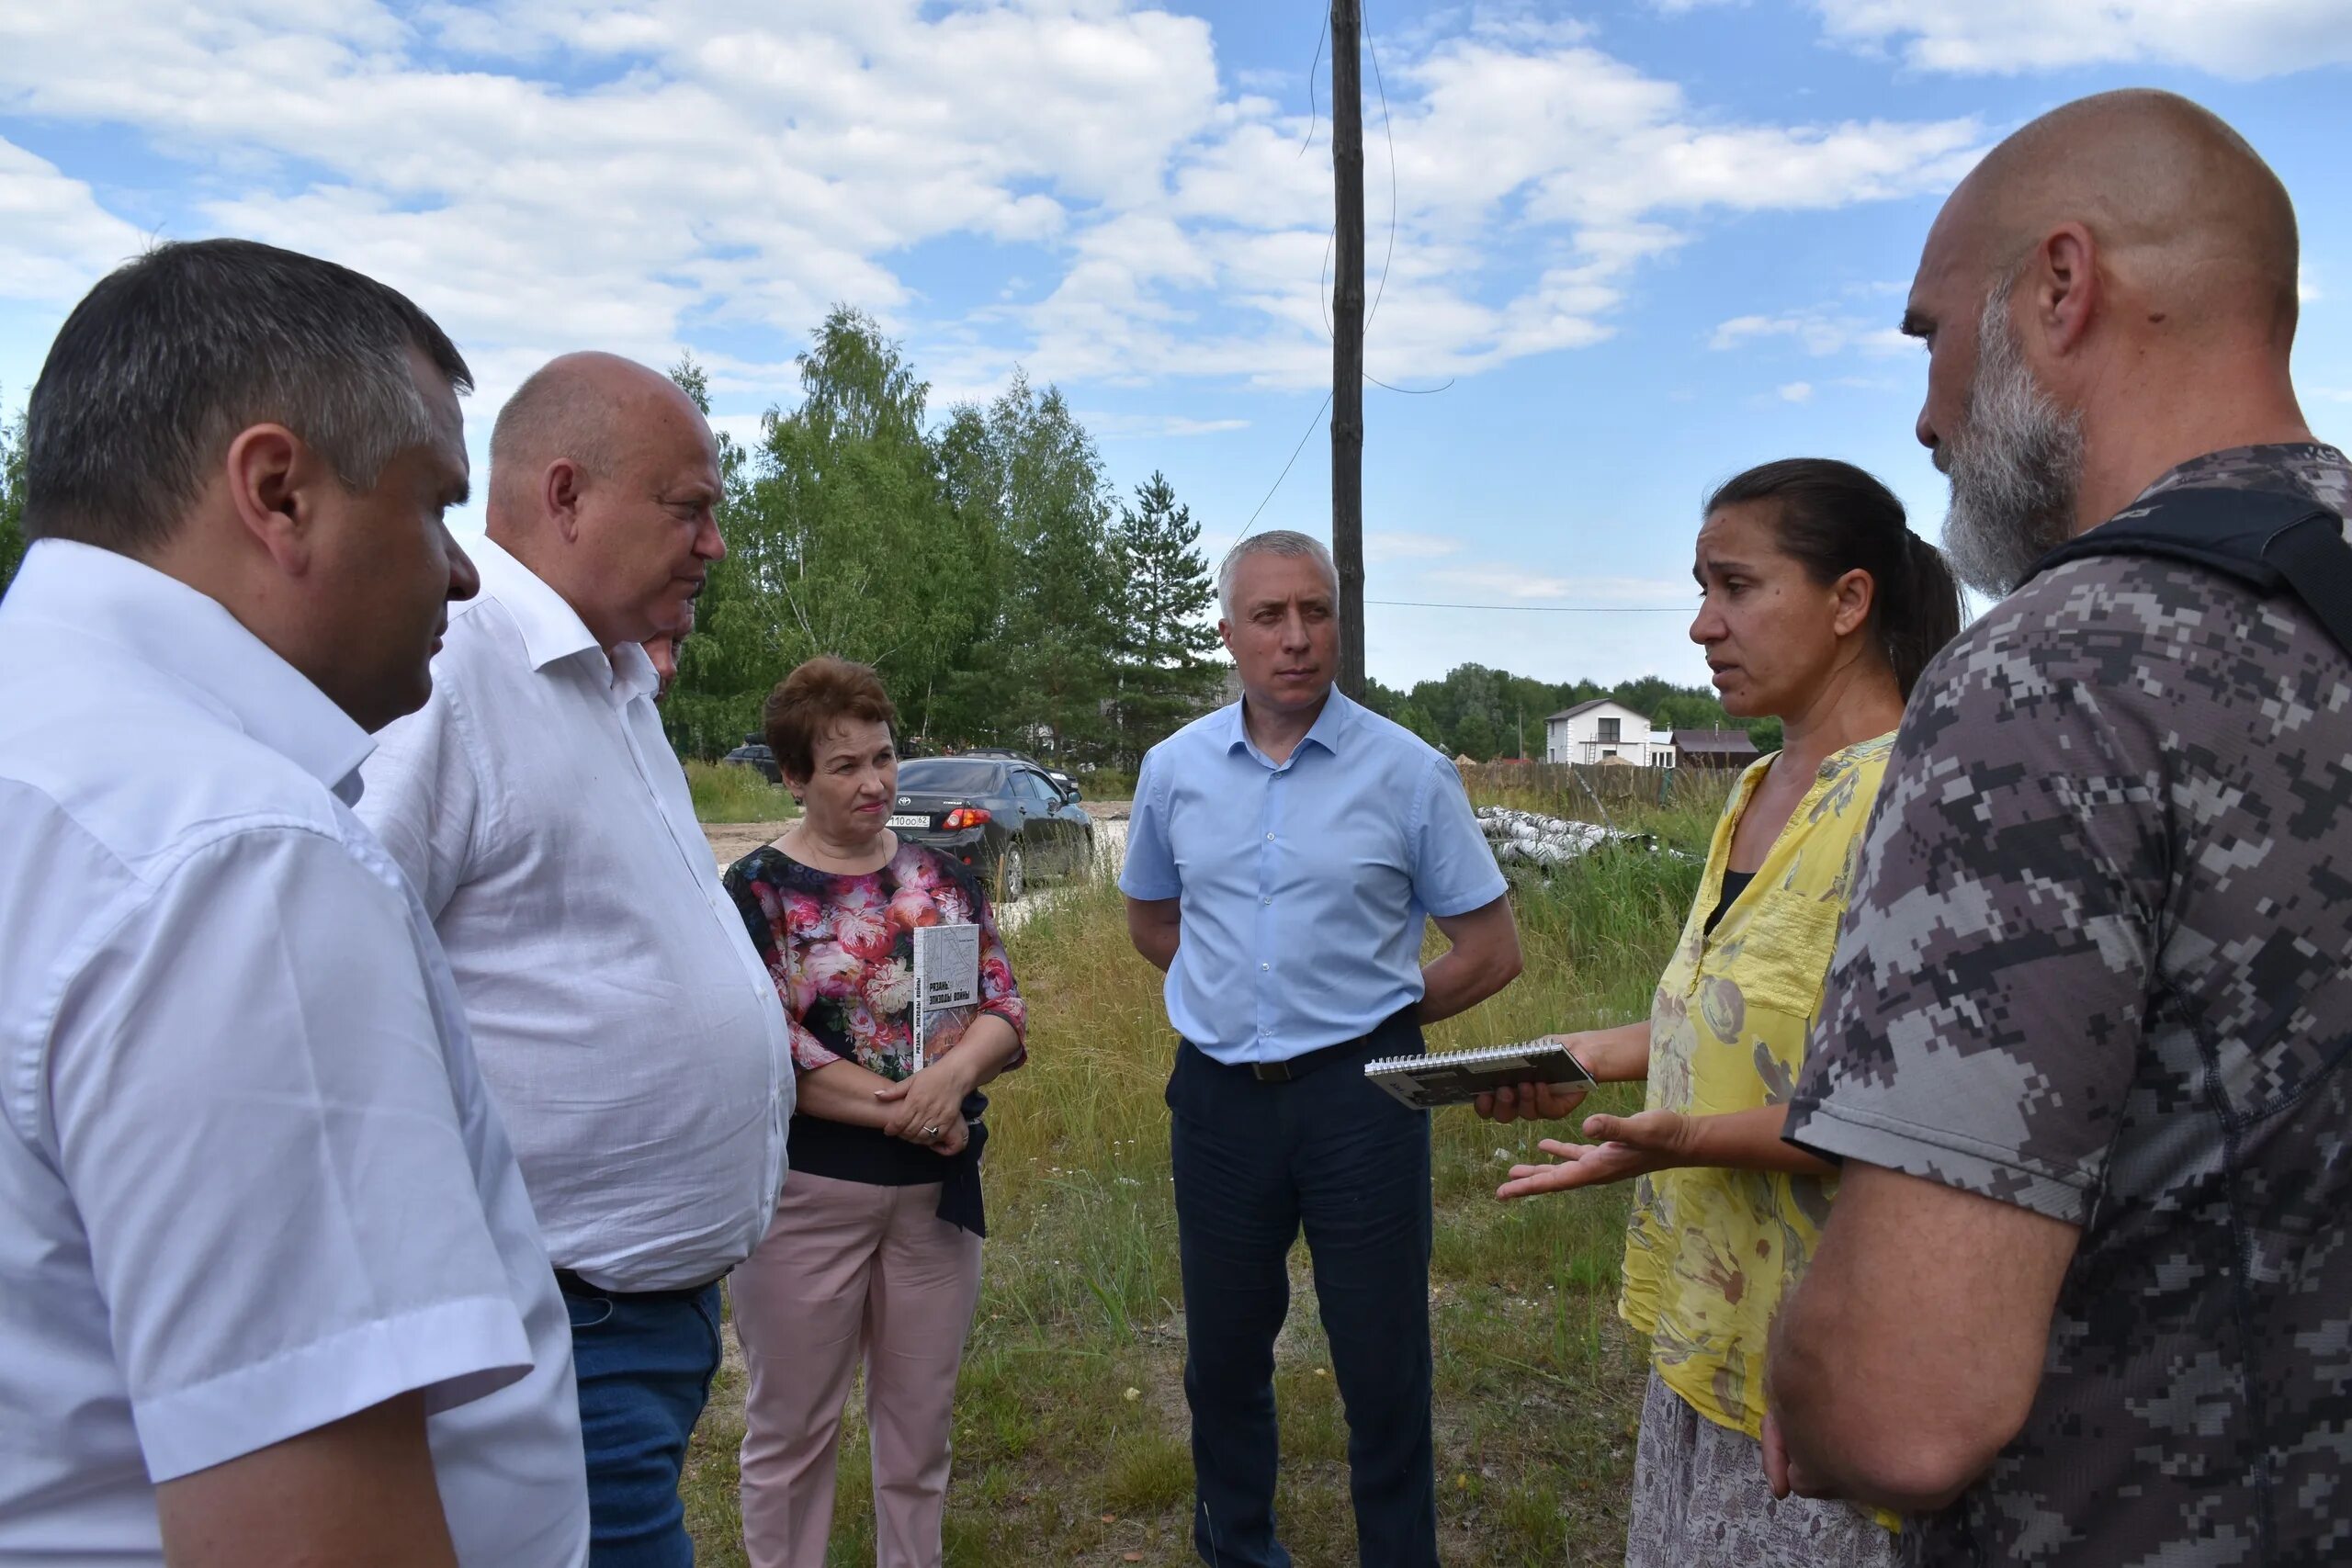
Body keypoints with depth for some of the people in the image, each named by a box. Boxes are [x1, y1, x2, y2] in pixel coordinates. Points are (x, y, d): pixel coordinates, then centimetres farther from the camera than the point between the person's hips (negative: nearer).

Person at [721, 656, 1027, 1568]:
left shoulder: (944, 877, 6)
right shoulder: (757, 891, -6)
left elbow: (1006, 1009, 2)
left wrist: (956, 1070, -20)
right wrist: (908, 1111, -17)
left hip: (939, 1188, 4)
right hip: (804, 1193, -3)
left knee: (921, 1424, 15)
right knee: (793, 1428, 10)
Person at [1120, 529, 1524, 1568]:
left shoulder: (1408, 772, -7)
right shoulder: (1174, 768, 2)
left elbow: (1490, 950, -1)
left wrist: (1364, 1016, 0)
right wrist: (1249, 999, 7)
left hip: (1358, 1094, -3)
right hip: (1218, 1093, 3)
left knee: (1383, 1365, 7)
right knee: (1222, 1355, 18)